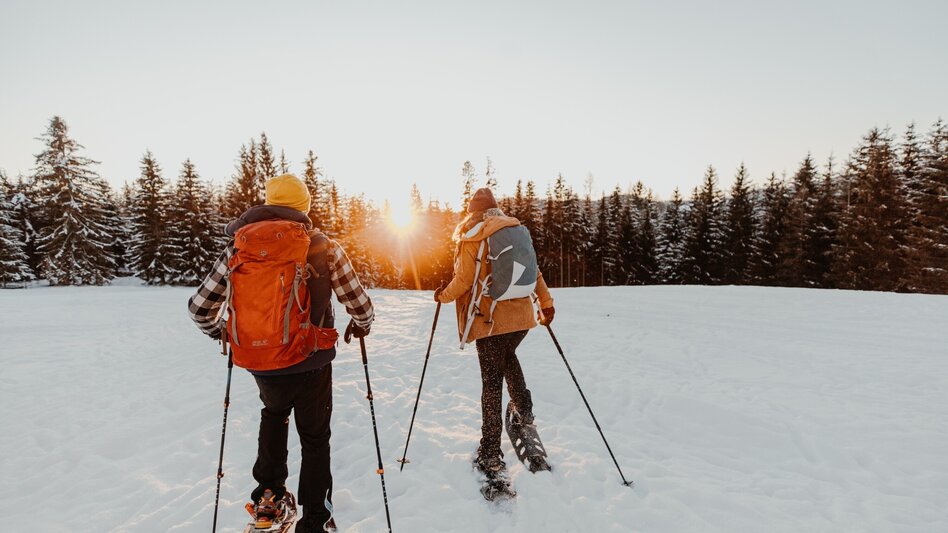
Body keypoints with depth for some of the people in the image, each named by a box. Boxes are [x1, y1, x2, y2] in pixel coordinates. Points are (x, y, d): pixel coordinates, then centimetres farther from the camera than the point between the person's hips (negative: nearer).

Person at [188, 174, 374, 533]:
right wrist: (362, 325, 16)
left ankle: (268, 497, 37)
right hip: (310, 362, -3)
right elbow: (360, 305, -7)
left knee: (274, 412, 35)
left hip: (259, 363, 3)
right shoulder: (323, 247, -8)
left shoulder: (239, 247, -1)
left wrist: (217, 331, 23)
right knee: (314, 438, 19)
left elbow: (200, 308, 1)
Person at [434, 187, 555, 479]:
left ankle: (490, 454, 11)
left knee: (492, 381, 3)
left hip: (490, 320, -5)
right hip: (521, 315, 5)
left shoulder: (471, 239, -7)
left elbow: (463, 282, -9)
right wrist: (546, 302, 21)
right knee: (508, 356, 32)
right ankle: (524, 410, 29)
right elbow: (533, 271, 11)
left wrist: (442, 295, 10)